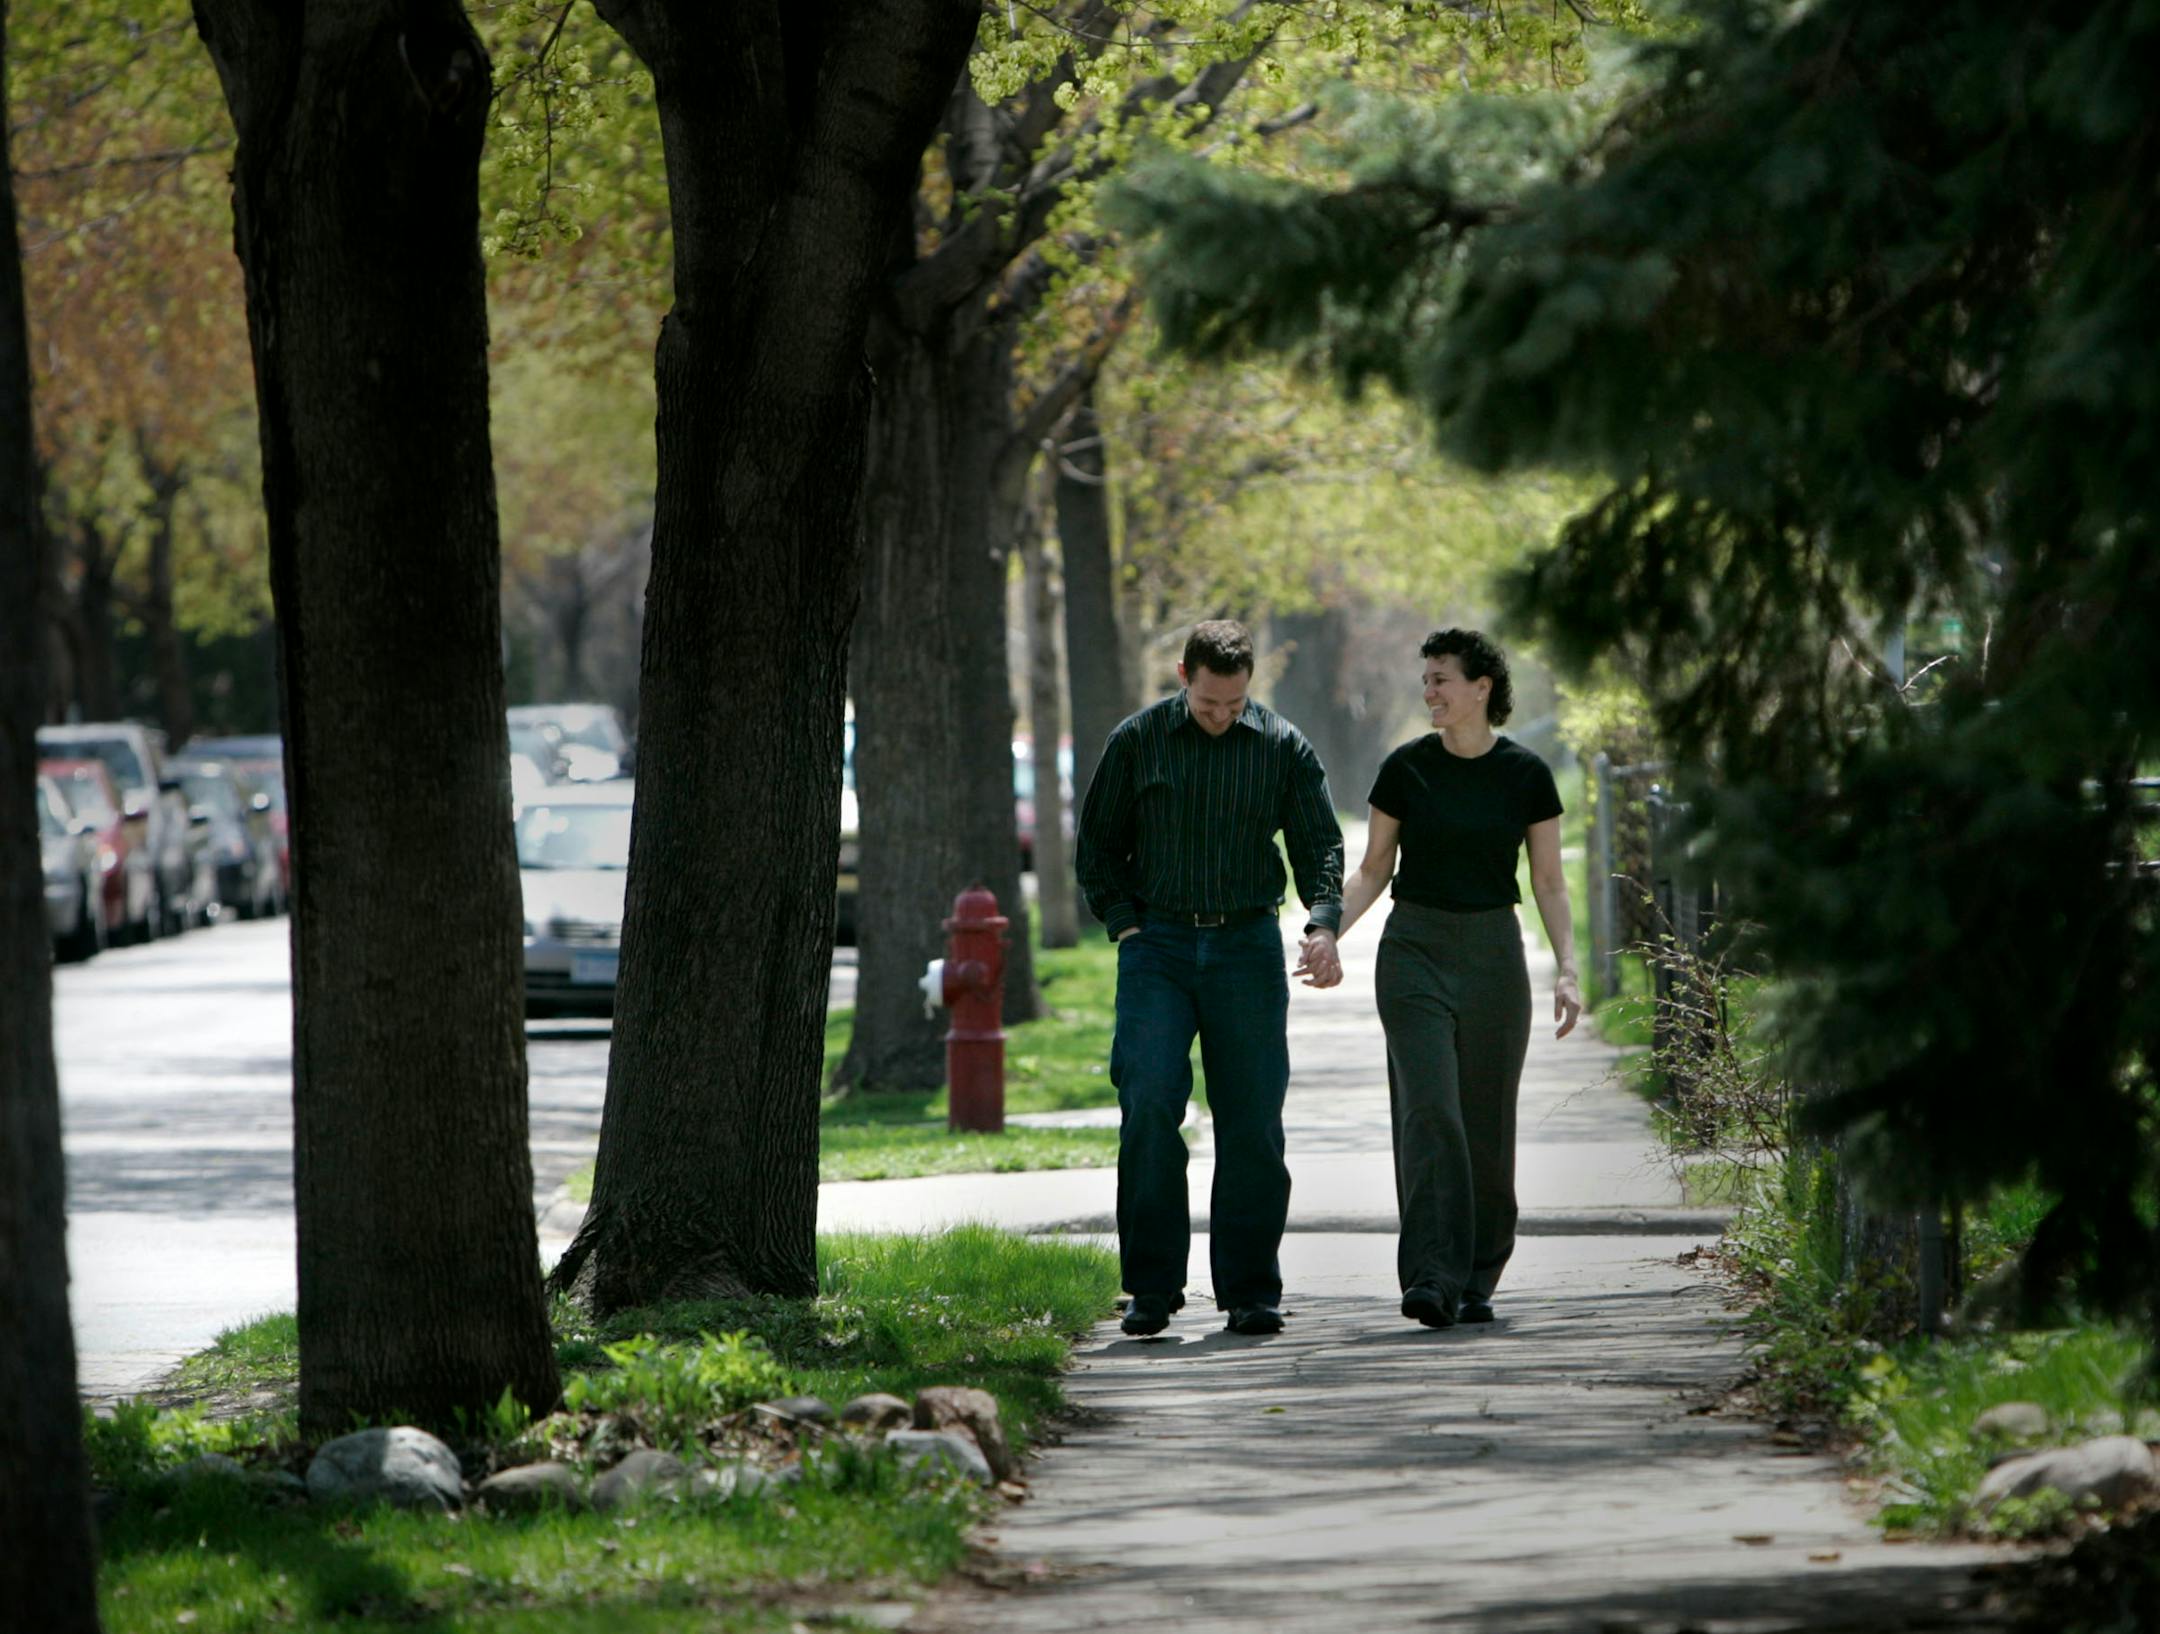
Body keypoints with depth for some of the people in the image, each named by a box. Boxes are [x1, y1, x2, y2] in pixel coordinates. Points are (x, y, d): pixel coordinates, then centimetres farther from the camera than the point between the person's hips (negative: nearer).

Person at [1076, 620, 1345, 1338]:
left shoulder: (1283, 747, 3)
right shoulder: (1138, 741, 2)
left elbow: (1321, 845, 3)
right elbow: (1097, 845, 10)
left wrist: (1322, 926, -15)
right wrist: (1125, 927, -2)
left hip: (1247, 945, 1)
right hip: (1158, 946, -1)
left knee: (1252, 1122, -1)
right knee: (1148, 1105, -13)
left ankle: (1250, 1291, 5)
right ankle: (1153, 1286, -8)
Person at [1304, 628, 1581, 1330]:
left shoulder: (1525, 774, 1)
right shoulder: (1406, 768, 1)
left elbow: (1549, 883, 5)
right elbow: (1374, 868, 8)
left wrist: (1567, 969, -6)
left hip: (1493, 954, 1)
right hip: (1415, 949, -1)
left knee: (1486, 1122, 3)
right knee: (1430, 1109, -14)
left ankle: (1477, 1282, 16)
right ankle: (1432, 1278, -19)